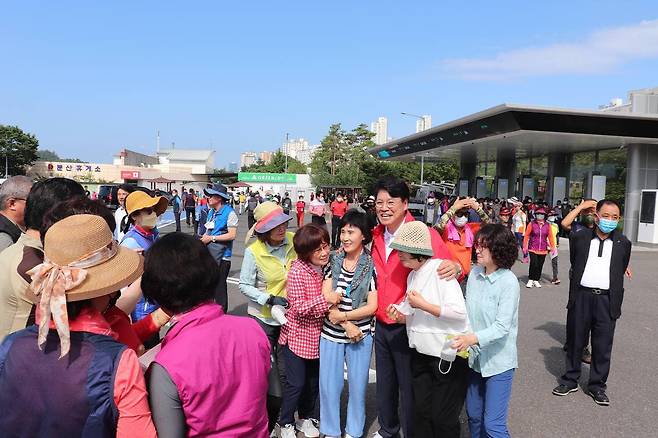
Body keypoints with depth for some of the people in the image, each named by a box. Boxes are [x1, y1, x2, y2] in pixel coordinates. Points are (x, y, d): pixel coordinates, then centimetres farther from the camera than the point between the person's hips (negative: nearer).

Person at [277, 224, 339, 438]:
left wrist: (335, 298, -6)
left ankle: (306, 418, 39)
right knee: (296, 383, 3)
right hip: (297, 334, -6)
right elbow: (299, 307, -23)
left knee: (313, 380, 18)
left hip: (317, 335, 6)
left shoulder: (327, 266, -3)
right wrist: (325, 299, -31)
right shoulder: (297, 271, -22)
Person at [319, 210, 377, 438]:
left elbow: (372, 306, -11)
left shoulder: (372, 265, -10)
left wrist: (342, 315, -13)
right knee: (328, 385, 10)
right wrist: (346, 325, -14)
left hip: (361, 334, -2)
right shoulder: (334, 260, -1)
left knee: (357, 386, 12)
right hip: (331, 333, 3)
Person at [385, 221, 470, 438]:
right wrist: (401, 317, -1)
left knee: (443, 419, 5)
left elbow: (460, 312, -23)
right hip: (421, 353, 8)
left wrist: (423, 305, -23)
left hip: (447, 354, -7)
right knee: (421, 413, 15)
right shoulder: (412, 275, 10)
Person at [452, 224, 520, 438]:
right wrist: (462, 339, -3)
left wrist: (473, 338, -33)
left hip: (498, 361, -5)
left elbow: (502, 327, -21)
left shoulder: (509, 282, -17)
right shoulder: (474, 273, 0)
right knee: (473, 415, 18)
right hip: (474, 357, 6)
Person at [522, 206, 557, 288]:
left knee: (540, 265, 8)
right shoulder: (532, 224, -5)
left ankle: (536, 280, 25)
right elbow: (526, 236, -3)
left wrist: (553, 247, 1)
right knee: (534, 264, -12)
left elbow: (550, 236, 5)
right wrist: (525, 247, -4)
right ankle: (530, 280, 6)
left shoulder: (547, 225, 2)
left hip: (543, 250, 3)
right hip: (533, 249, -3)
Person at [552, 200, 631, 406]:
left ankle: (597, 386, 22)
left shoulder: (623, 243, 4)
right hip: (581, 297, 0)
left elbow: (621, 271, 14)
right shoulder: (579, 238, 1)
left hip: (607, 299, 0)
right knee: (575, 341, 11)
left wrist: (616, 300, 15)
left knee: (603, 346, 7)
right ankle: (570, 380, 25)